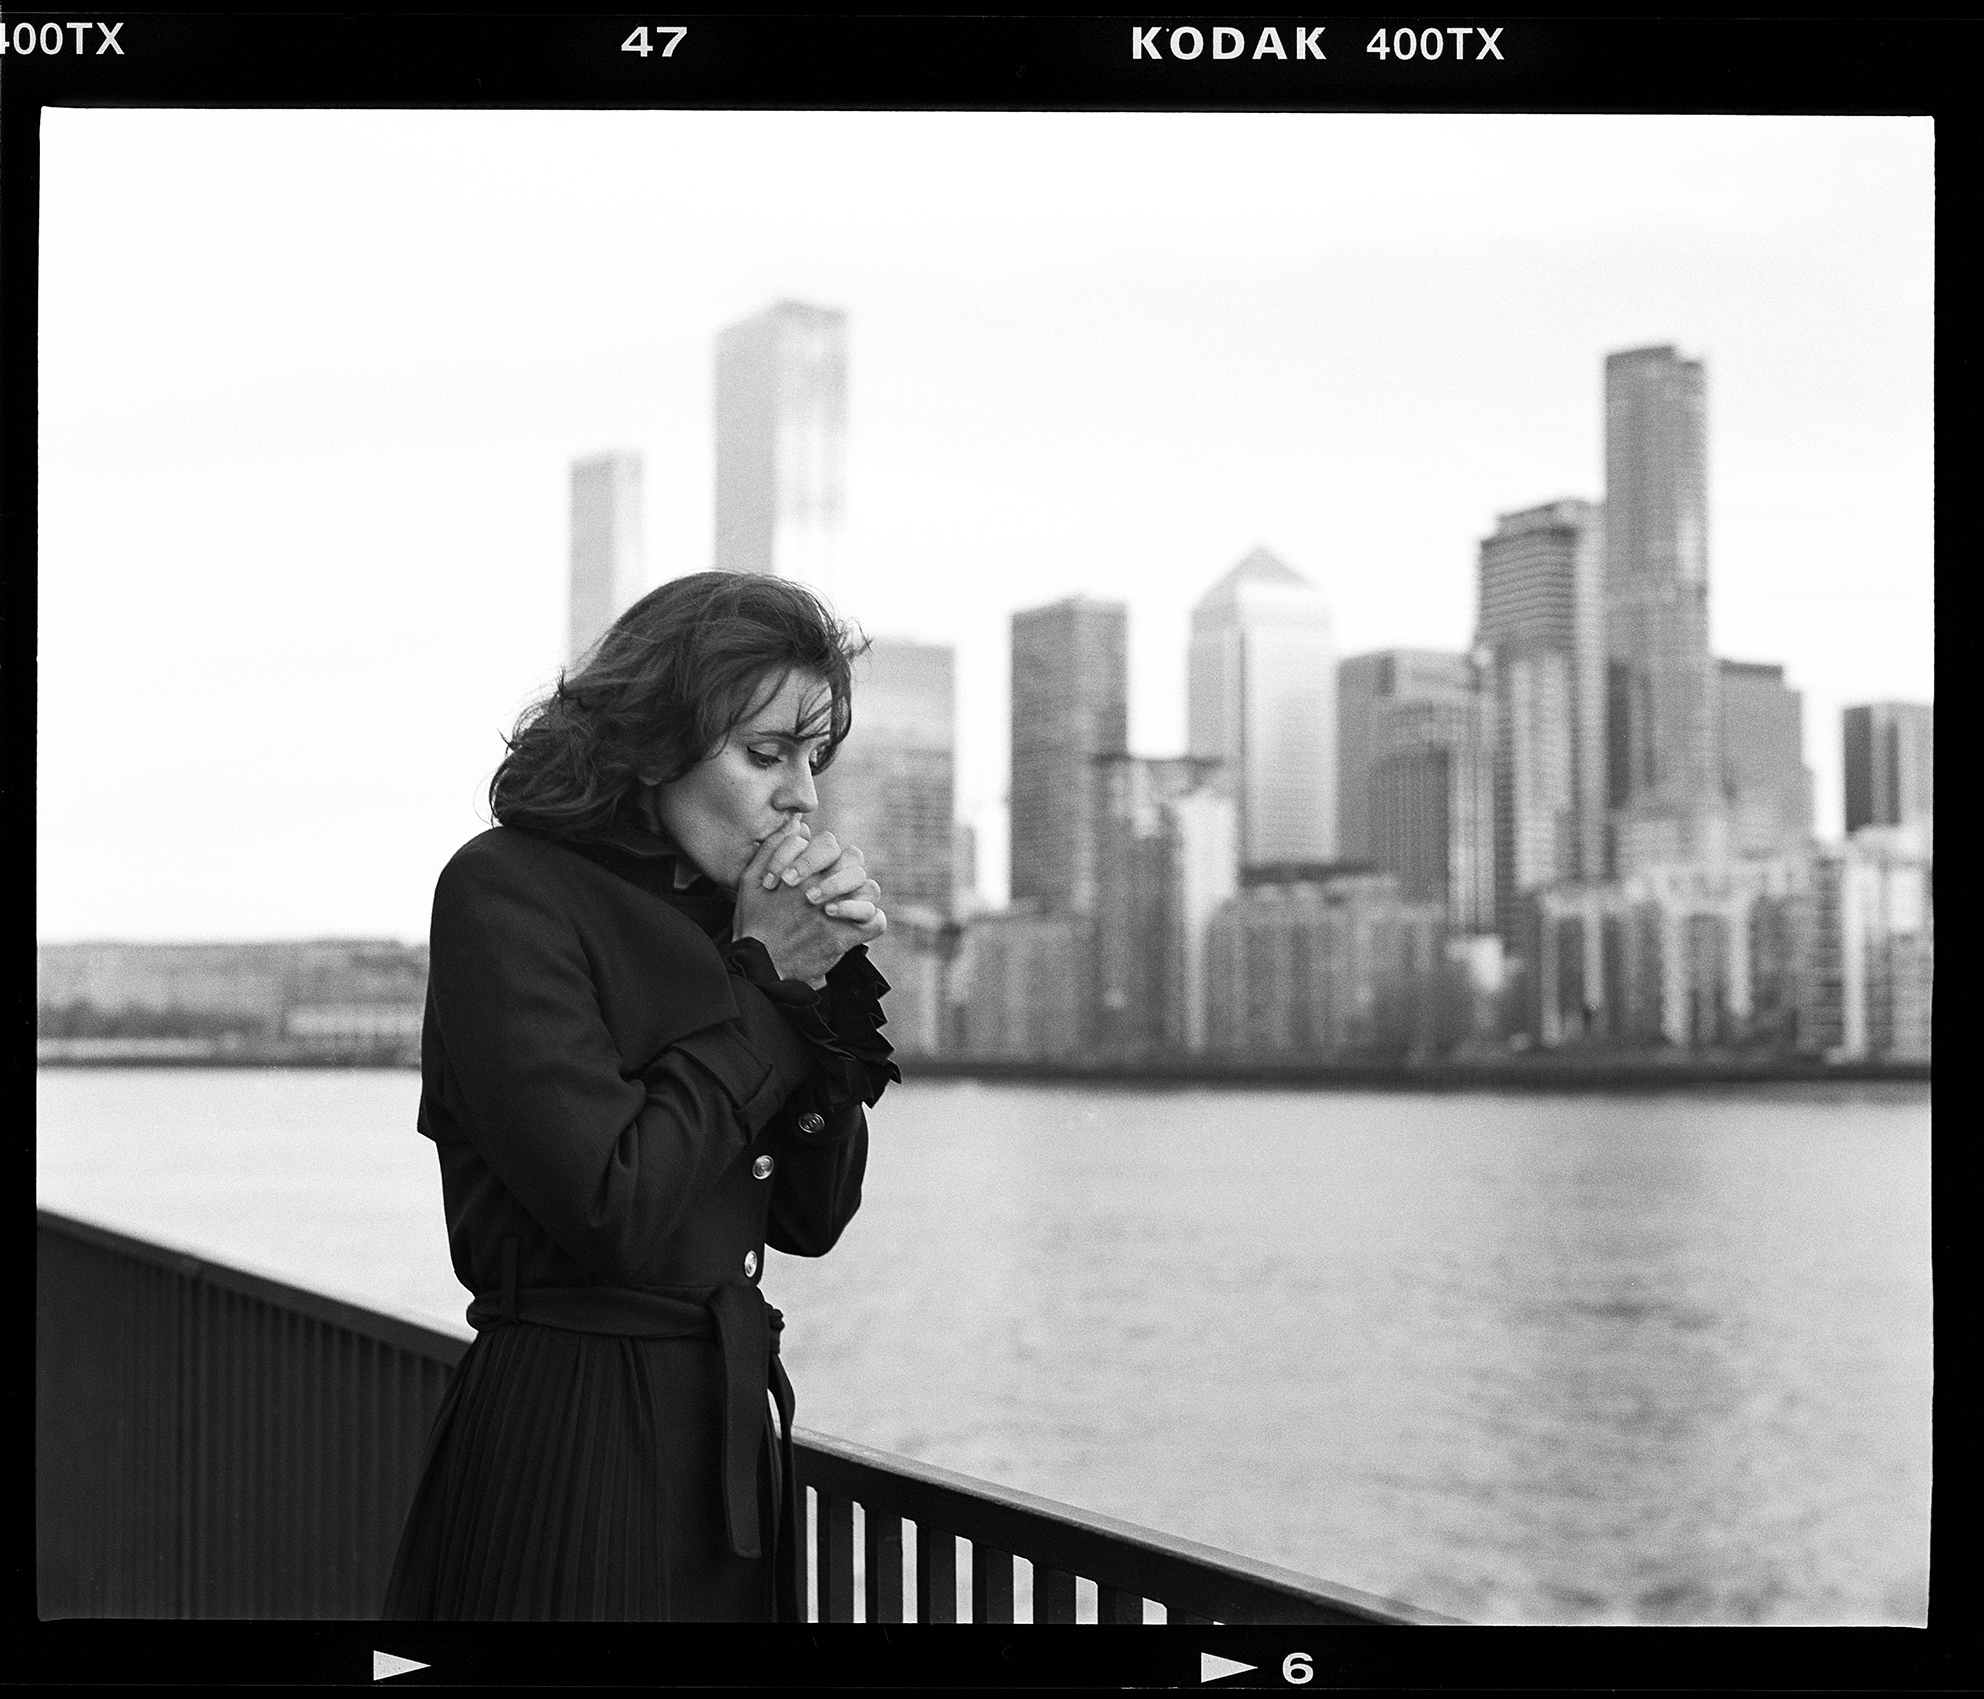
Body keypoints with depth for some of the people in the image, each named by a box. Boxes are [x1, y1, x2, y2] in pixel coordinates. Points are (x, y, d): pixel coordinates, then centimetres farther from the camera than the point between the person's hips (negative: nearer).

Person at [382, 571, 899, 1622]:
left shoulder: (714, 910, 11)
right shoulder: (508, 891, -12)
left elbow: (812, 1218, 9)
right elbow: (616, 1208, -21)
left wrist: (829, 983, -2)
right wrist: (761, 983, -13)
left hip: (730, 1435, 8)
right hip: (570, 1446, -7)